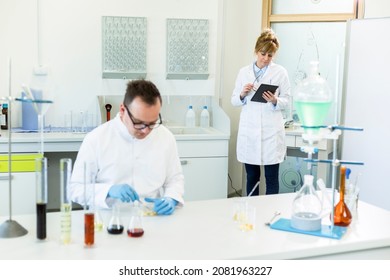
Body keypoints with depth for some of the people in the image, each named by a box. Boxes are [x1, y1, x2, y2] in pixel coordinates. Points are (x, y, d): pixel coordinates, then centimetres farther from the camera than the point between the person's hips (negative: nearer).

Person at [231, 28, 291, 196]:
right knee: (251, 177, 10)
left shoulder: (280, 72, 2)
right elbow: (234, 101, 9)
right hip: (249, 132, 2)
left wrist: (275, 101, -18)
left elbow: (287, 101, 2)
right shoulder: (244, 72, 8)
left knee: (272, 178, 1)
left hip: (271, 132, -2)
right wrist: (242, 95, -12)